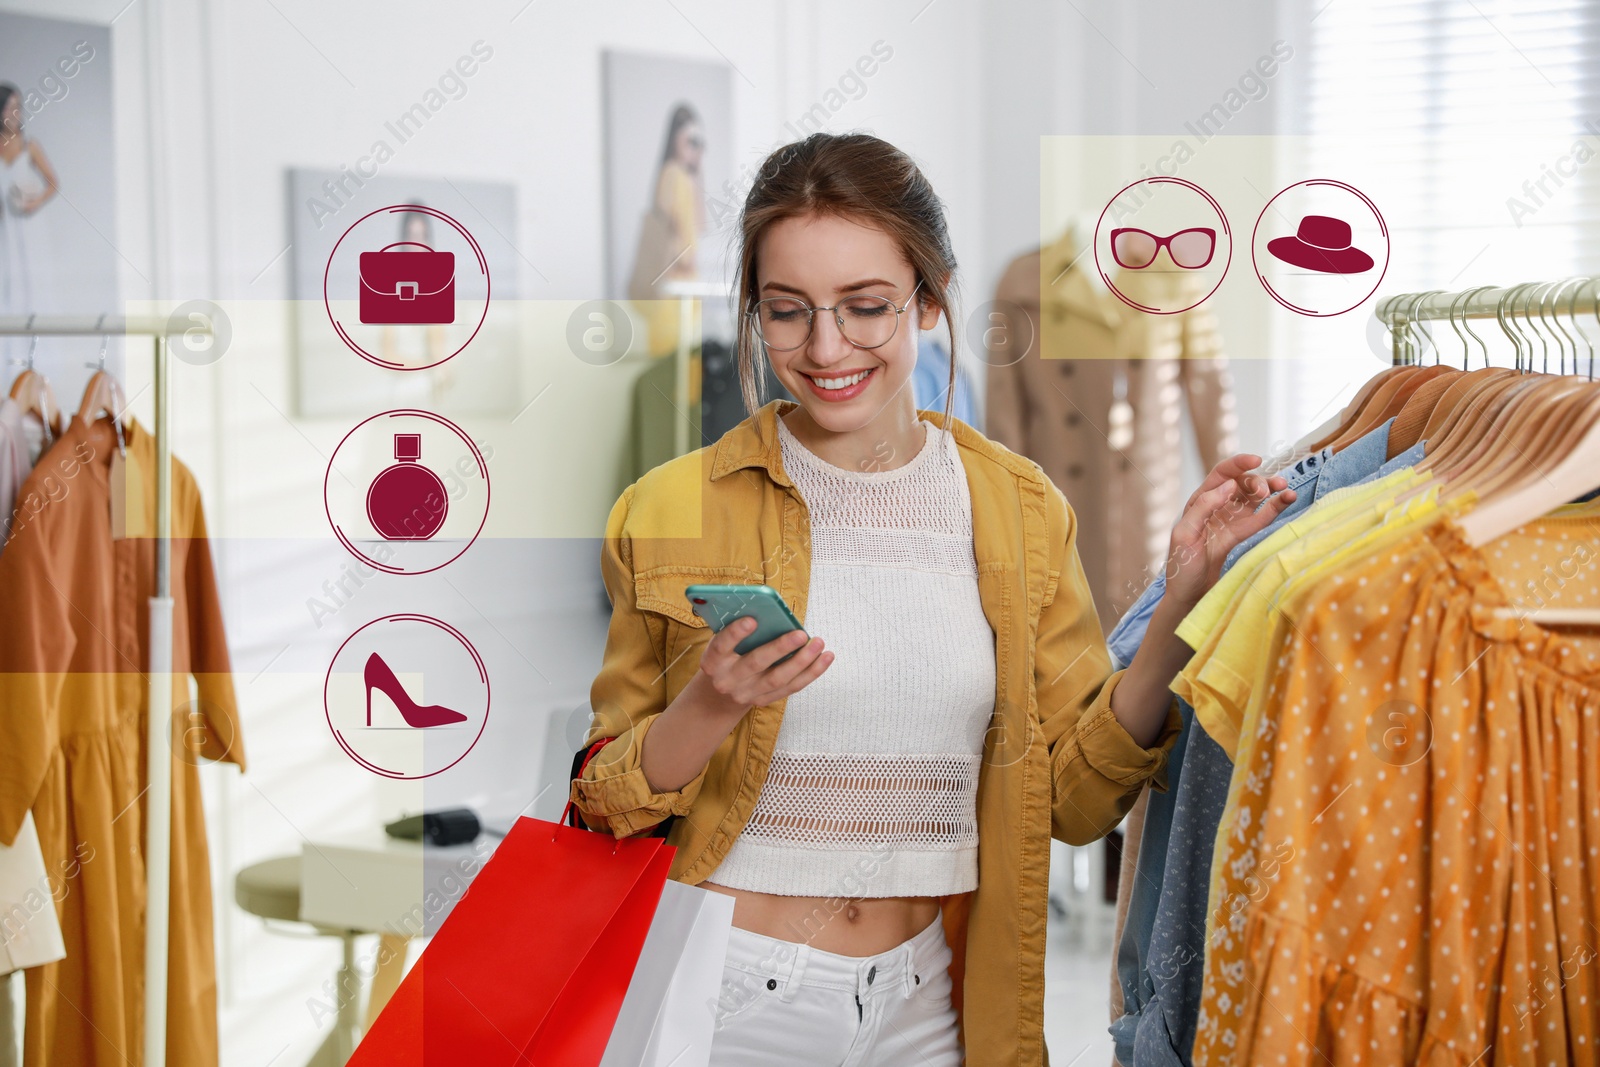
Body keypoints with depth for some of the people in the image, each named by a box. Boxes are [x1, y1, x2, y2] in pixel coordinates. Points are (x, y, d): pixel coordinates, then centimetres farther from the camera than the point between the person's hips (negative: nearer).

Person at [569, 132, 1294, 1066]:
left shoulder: (1021, 510, 1)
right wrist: (707, 714, -21)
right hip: (730, 990, -2)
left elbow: (1076, 798, 0)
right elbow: (609, 807, -2)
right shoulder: (675, 512, -6)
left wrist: (1182, 605, -11)